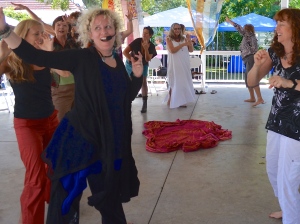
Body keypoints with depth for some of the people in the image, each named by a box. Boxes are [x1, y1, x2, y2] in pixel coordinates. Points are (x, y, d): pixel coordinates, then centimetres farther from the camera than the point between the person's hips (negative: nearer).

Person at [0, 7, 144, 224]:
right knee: (65, 197, 3)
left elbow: (128, 97, 15)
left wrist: (137, 75, -3)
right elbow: (37, 57, -21)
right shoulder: (82, 58, -12)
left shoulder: (118, 62, 6)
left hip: (110, 142, 5)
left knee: (111, 199, 22)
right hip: (79, 139, -5)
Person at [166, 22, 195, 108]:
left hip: (184, 64, 5)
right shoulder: (169, 39, -2)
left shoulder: (183, 39, 9)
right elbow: (172, 50, -16)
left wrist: (189, 41, -8)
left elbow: (191, 50, 7)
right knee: (174, 82, -2)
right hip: (174, 64, -5)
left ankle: (181, 101, 9)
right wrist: (183, 44, -17)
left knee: (184, 81, 4)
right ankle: (171, 101, 6)